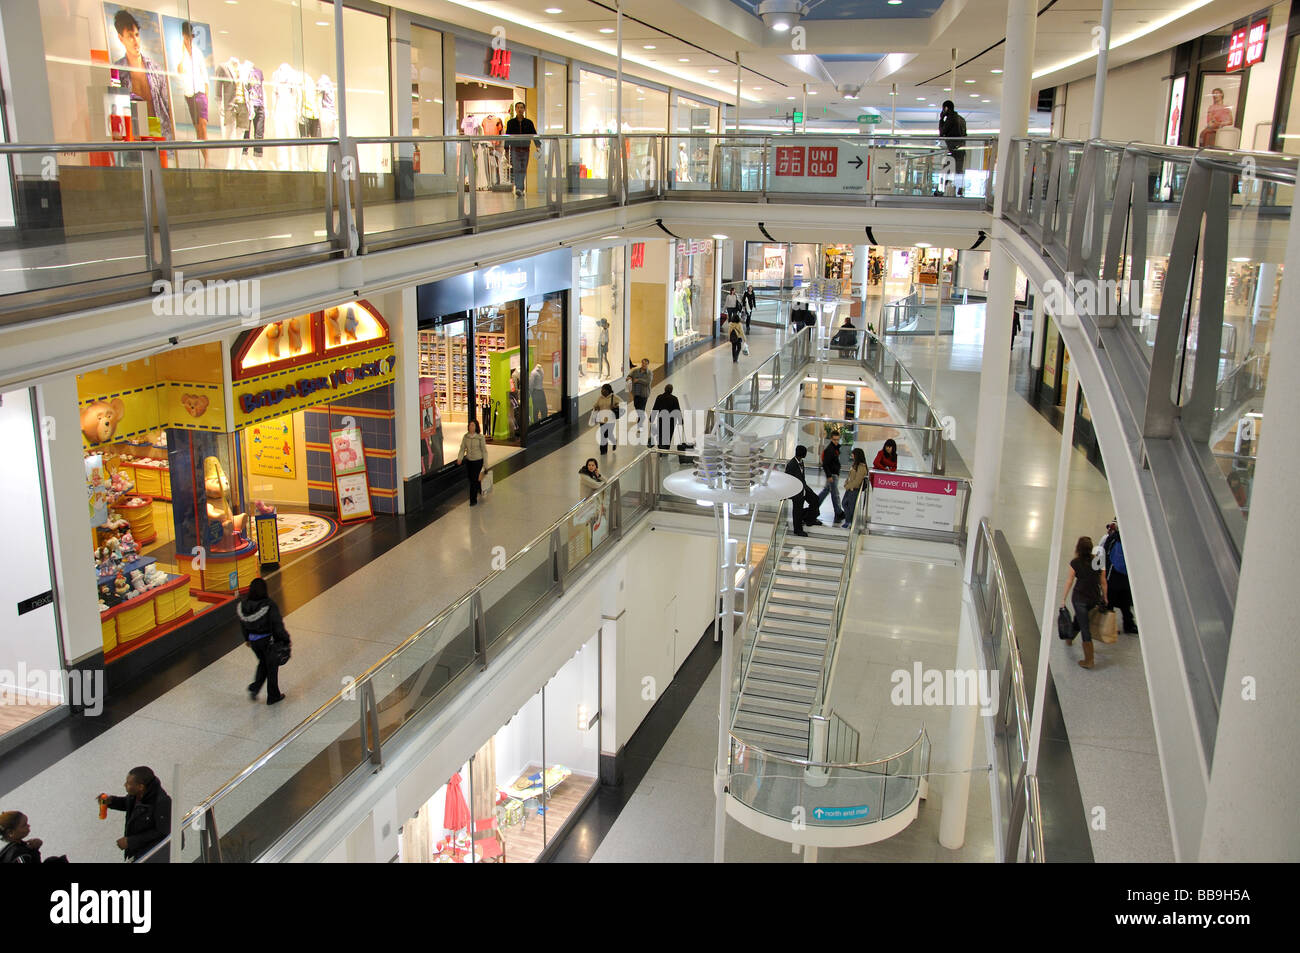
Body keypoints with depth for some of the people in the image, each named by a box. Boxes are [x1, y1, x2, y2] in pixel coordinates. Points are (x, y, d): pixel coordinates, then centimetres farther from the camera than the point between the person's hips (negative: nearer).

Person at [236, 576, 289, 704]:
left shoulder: (244, 604, -9)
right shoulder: (269, 605, -25)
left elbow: (243, 624, 4)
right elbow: (277, 625, -19)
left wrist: (247, 639, 19)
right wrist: (285, 639, -4)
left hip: (253, 640, 5)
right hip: (268, 640, -5)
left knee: (263, 662, 28)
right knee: (272, 666, 14)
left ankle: (254, 687, 14)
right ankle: (273, 696, 25)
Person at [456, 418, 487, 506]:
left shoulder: (480, 437, -13)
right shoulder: (465, 437, -2)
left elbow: (484, 450, -7)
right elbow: (462, 449, 0)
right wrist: (459, 458, -17)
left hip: (477, 461, -5)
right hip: (468, 460, 5)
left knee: (474, 480, -6)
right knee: (469, 478, 15)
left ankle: (473, 500, 4)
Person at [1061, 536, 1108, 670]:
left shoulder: (1075, 563, -9)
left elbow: (1069, 582, -5)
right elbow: (1103, 582, 4)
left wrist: (1063, 600, 3)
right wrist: (1104, 598, 15)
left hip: (1079, 597, -4)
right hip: (1095, 598, 4)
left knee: (1084, 627, 0)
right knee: (1079, 618, 29)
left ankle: (1089, 660, -1)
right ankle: (1070, 638, 53)